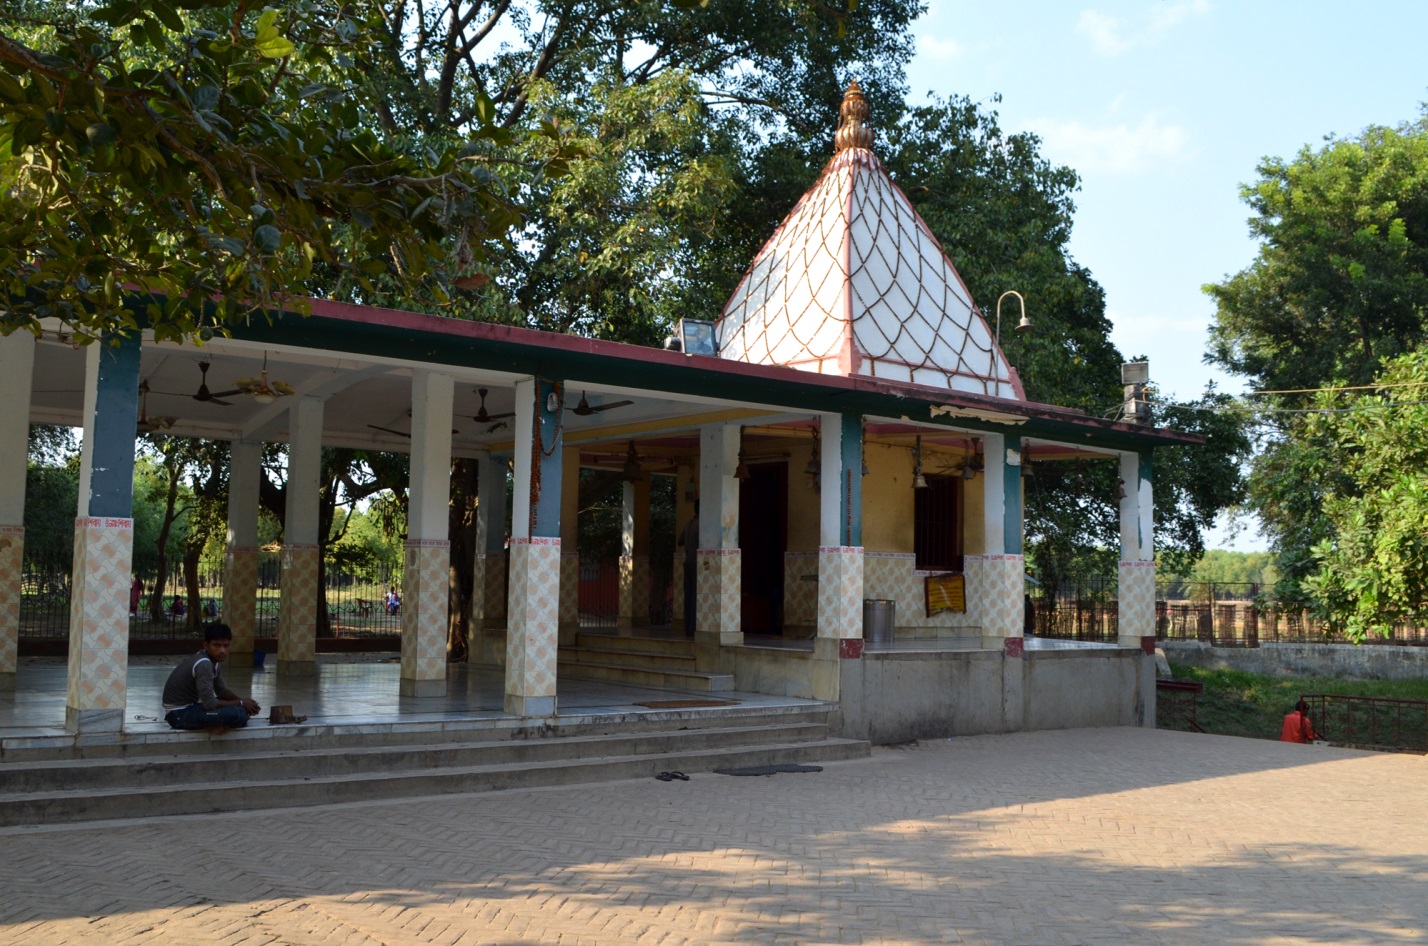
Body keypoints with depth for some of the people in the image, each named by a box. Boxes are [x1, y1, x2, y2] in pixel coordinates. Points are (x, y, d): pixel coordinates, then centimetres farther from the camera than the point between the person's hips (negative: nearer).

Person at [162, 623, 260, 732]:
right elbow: (210, 704, -25)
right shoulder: (203, 664, -25)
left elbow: (221, 690, 15)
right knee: (239, 715, -27)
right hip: (179, 714, -10)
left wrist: (243, 702, -3)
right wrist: (241, 703, -13)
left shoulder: (215, 660, 4)